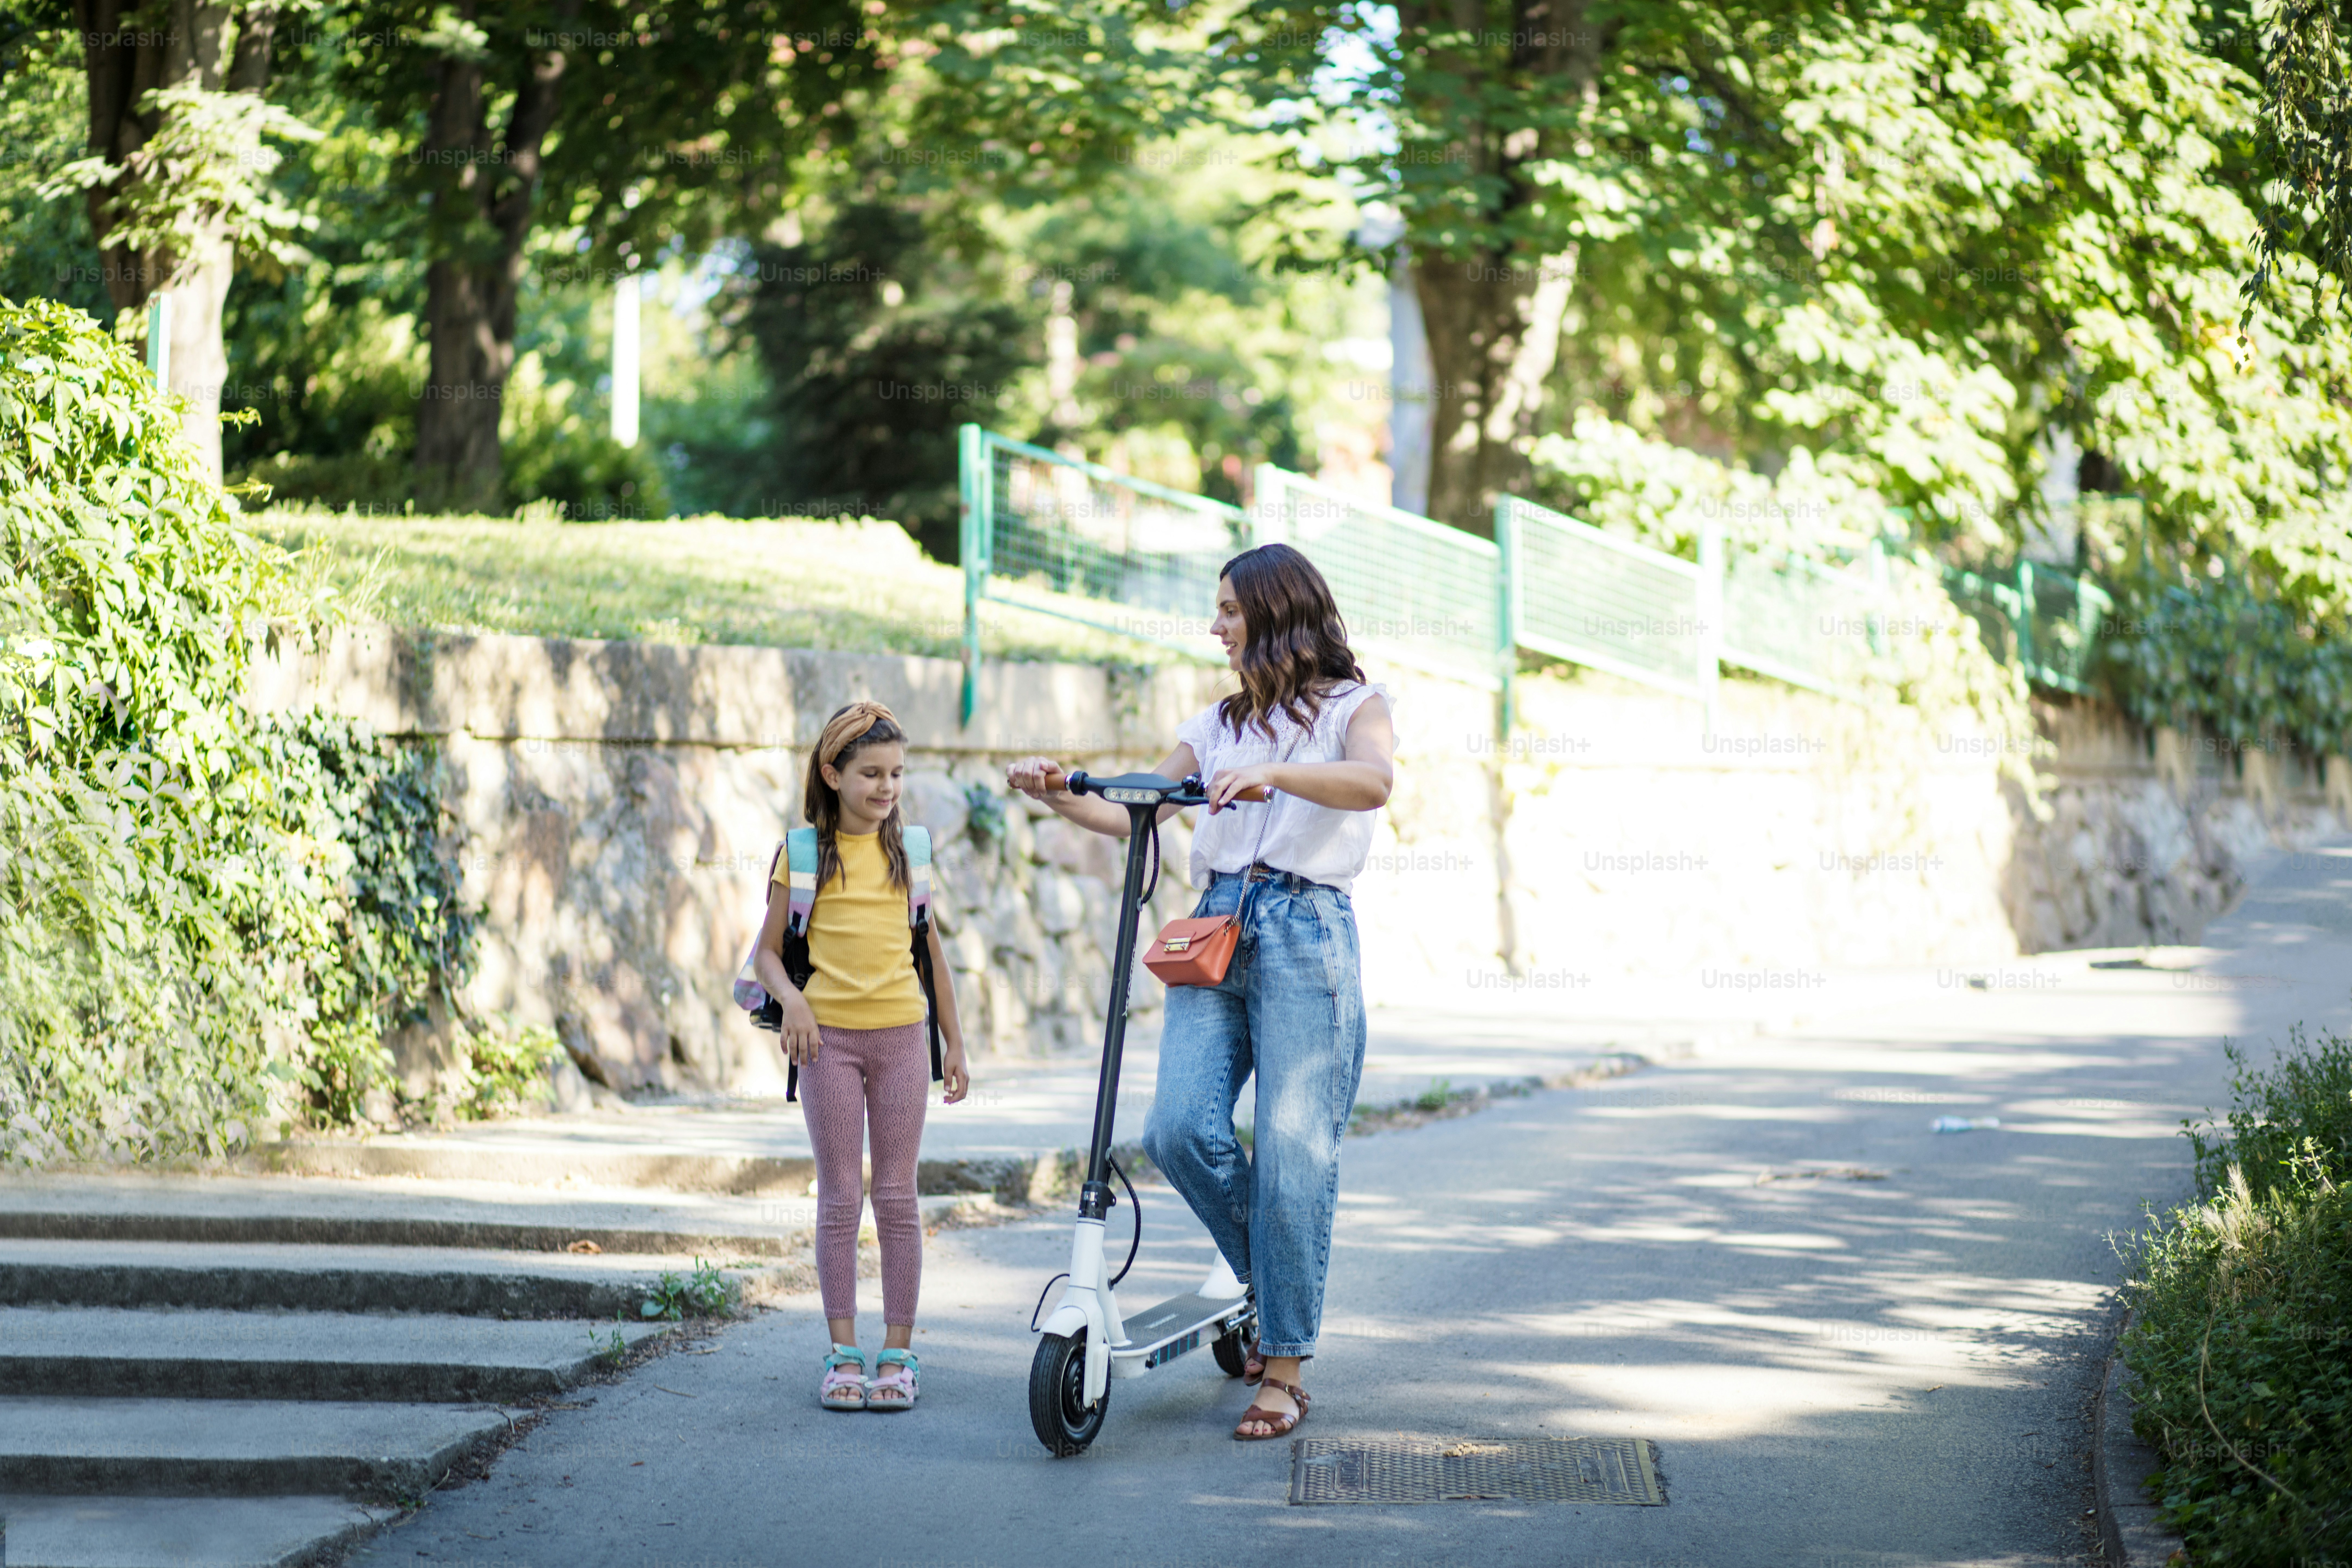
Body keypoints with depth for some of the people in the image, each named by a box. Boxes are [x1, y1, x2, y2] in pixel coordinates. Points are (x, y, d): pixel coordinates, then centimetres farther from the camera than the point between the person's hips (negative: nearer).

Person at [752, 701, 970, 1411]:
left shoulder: (910, 850, 7)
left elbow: (932, 950, 14)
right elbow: (767, 951, 5)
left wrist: (954, 1043, 12)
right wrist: (790, 999, -15)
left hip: (901, 1036, 1)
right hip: (830, 1038, -1)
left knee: (897, 1198, 2)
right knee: (840, 1197, 1)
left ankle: (898, 1352, 8)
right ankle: (844, 1351, 8)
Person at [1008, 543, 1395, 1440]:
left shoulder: (1349, 706, 8)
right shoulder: (1220, 725, 24)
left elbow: (1374, 782, -15)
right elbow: (1137, 815, 20)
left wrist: (1272, 774, -30)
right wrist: (1058, 797, 1)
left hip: (1304, 933, -5)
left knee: (1292, 1152, -9)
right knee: (1181, 1130, -13)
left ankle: (1284, 1373, -2)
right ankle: (1273, 1284, 11)